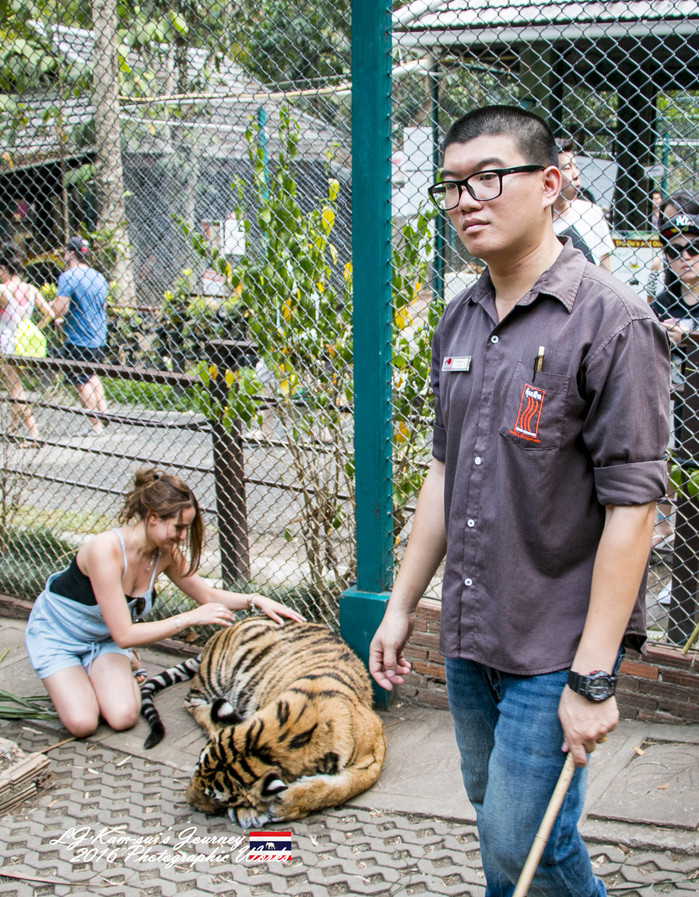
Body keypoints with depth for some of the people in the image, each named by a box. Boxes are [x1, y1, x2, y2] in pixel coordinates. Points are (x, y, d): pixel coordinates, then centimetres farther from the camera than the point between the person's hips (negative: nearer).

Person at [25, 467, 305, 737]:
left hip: (102, 637, 5)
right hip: (56, 635, -4)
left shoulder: (166, 553, -17)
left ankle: (119, 667, 11)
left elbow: (209, 595, -1)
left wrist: (256, 600, -17)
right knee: (83, 723, -22)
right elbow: (124, 635, -36)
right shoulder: (106, 551, -37)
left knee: (123, 717, -18)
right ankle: (67, 678, 8)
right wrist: (191, 617, -37)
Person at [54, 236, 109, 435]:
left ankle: (96, 425, 3)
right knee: (91, 375, 25)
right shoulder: (99, 277, 8)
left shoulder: (68, 277, -15)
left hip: (77, 341, -7)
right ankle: (103, 411, 18)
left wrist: (52, 303, -1)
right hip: (99, 339, 7)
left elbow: (60, 310, -21)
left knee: (81, 383, 1)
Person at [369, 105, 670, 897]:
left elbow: (631, 506, -18)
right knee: (495, 824, 20)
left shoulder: (611, 322, -16)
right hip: (468, 638, 7)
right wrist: (401, 606, 14)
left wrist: (593, 678, -19)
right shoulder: (459, 323, 7)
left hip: (556, 649, -7)